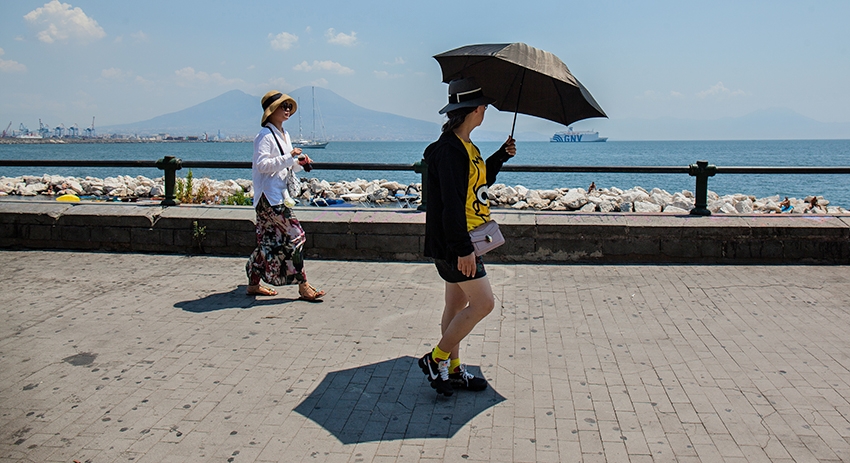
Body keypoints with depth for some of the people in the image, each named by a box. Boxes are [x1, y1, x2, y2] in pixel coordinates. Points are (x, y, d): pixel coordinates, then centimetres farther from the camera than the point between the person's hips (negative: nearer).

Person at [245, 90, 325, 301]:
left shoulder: (284, 135, 17)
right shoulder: (265, 135, -11)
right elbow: (262, 164, -21)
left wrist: (299, 163, 5)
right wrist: (289, 157, -24)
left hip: (281, 195, 10)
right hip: (270, 196, -10)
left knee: (269, 240, 13)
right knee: (295, 235, -11)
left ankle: (254, 284, 22)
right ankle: (303, 287, -6)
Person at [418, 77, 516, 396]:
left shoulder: (466, 147, 13)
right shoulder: (449, 148, -19)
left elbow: (480, 182, 27)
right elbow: (451, 202, -25)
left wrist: (501, 156, 17)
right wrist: (463, 248, -27)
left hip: (461, 240, 10)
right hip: (453, 242, -10)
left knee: (458, 304, 14)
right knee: (482, 302, -8)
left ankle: (452, 369, 24)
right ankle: (436, 359, 3)